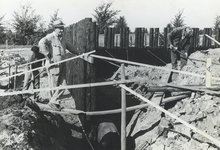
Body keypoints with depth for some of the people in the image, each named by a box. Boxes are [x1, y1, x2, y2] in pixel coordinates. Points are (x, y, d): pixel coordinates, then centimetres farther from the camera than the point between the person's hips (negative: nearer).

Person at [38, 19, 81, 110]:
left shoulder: (62, 38, 16)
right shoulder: (50, 37, -11)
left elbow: (69, 46, 32)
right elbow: (41, 43, -30)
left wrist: (78, 53, 38)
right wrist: (48, 56, -26)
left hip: (62, 65, 8)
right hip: (53, 65, -8)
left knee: (63, 85, 7)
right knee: (55, 86, 2)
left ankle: (53, 101, 21)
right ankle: (53, 102, 20)